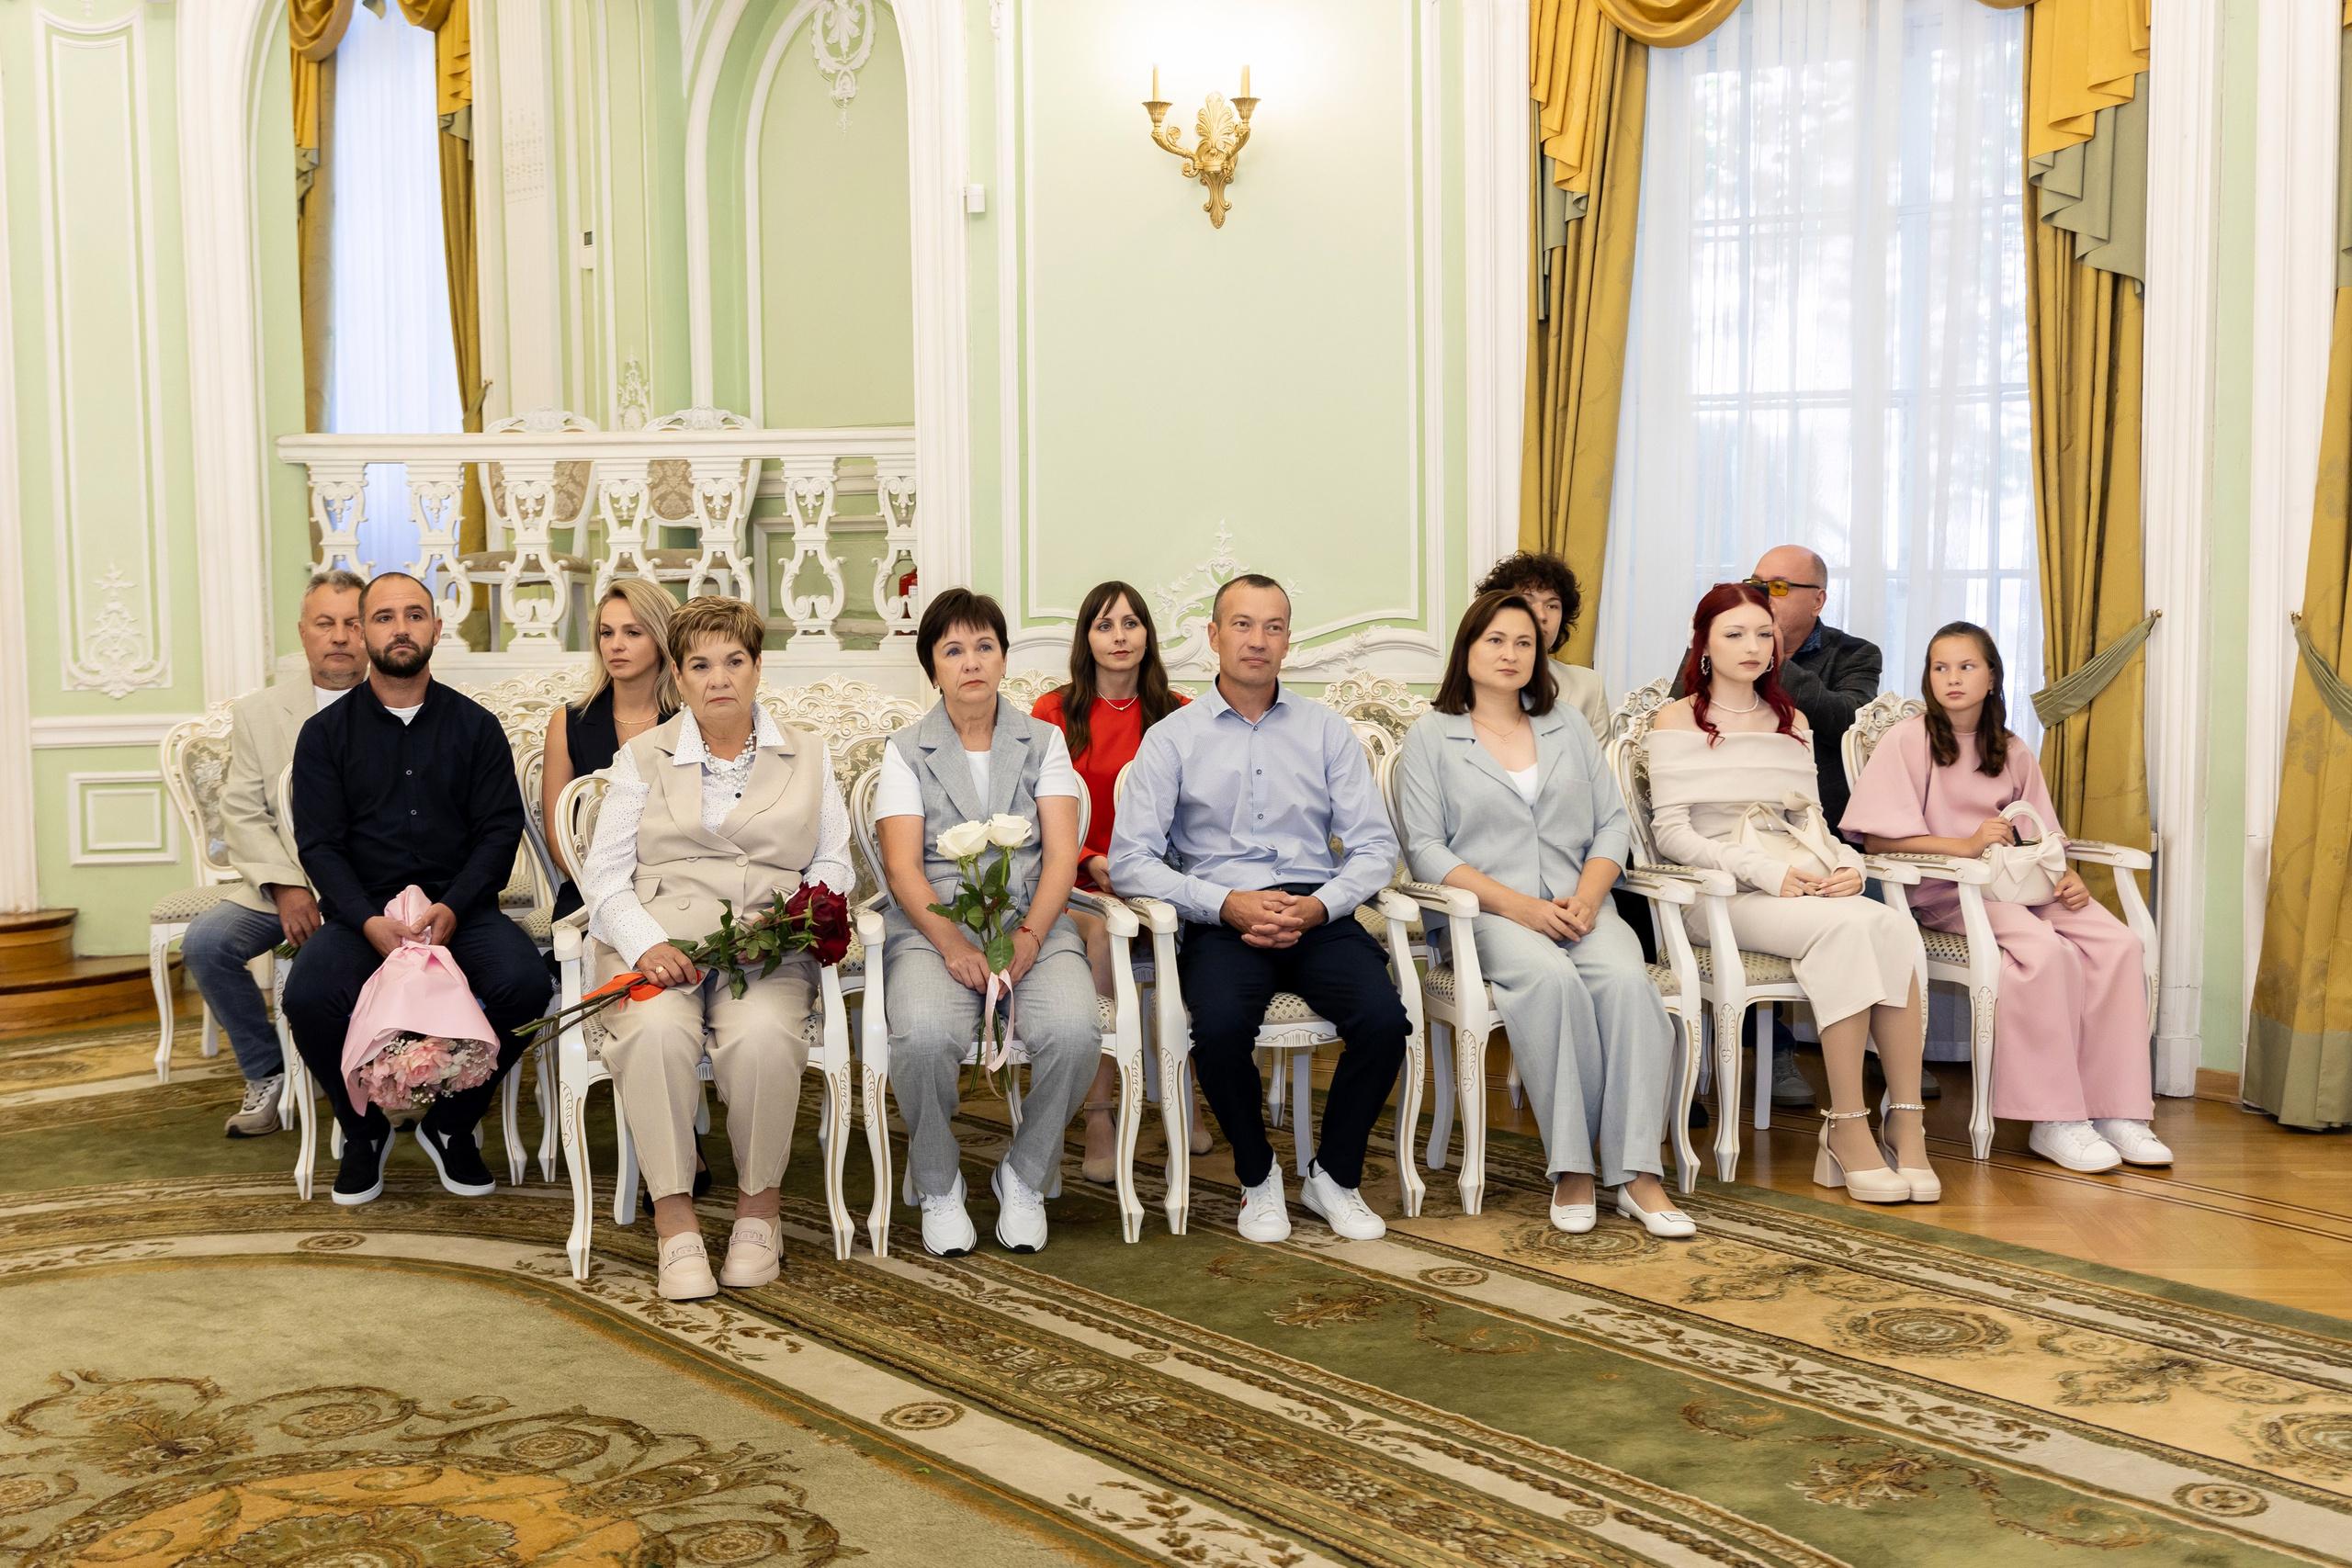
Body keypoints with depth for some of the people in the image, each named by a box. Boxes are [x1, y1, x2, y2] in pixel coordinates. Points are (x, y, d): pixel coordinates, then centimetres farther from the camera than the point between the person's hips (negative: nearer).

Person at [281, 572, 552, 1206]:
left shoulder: (475, 726, 10)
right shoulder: (325, 733, 9)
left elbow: (500, 829, 3)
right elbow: (319, 843, 1)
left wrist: (452, 908, -14)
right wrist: (369, 921, -16)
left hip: (458, 907, 0)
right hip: (361, 912, 0)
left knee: (524, 983, -30)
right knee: (308, 997, -30)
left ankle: (451, 1124, -2)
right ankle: (364, 1131, 0)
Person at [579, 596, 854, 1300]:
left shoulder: (806, 755, 19)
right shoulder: (642, 756, 17)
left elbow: (833, 864, 14)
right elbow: (604, 872, 8)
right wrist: (647, 944, -11)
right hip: (659, 944, 0)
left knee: (762, 1035, -34)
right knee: (656, 1031, -35)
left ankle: (758, 1208, -13)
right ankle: (674, 1222, -25)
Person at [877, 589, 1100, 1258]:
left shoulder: (1043, 742, 14)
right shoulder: (906, 751, 10)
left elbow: (1062, 854, 3)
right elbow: (902, 866, -1)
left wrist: (1029, 937, -15)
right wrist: (953, 943, -19)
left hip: (1032, 925, 1)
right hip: (932, 927, -1)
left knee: (1074, 1029, -32)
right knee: (924, 1034, -34)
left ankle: (1024, 1178, -4)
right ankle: (938, 1188, -5)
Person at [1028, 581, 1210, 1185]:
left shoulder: (1178, 714, 12)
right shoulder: (1054, 712, 7)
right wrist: (1093, 862, -14)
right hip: (1077, 884, -1)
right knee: (1104, 932, -35)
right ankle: (1099, 1118, -30)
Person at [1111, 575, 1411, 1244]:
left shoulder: (1328, 731, 14)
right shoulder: (1172, 738, 7)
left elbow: (1375, 846, 8)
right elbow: (1130, 858, -3)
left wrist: (1317, 907, -11)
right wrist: (1227, 905, -15)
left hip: (1318, 915, 2)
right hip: (1220, 920, -2)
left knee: (1383, 1016, -26)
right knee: (1220, 1025, -33)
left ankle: (1334, 1176, 0)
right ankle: (1257, 1178, -3)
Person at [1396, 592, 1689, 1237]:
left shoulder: (1567, 729, 21)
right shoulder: (1431, 736, 9)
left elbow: (1612, 823, 14)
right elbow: (1425, 848, -1)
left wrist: (1588, 895, -6)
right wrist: (1516, 904, -13)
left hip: (1579, 909, 3)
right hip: (1485, 914, -3)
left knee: (1625, 977, -30)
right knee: (1551, 978, -36)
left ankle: (1637, 1173, -31)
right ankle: (1571, 1169, -29)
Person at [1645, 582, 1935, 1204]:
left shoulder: (1792, 721, 22)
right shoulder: (1677, 721, 5)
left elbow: (1812, 821, 19)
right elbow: (1671, 831, -5)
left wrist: (1846, 866, -4)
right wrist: (1765, 872, -16)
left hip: (1802, 885, 5)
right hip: (1721, 893, -5)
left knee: (1895, 926, -28)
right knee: (1845, 926, -34)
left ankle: (1906, 1123, -30)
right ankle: (1848, 1127, -31)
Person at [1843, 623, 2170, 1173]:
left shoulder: (2012, 753, 17)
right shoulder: (1908, 741, 0)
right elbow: (1879, 839, -8)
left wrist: (2067, 879, -5)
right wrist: (1967, 846, -17)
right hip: (1942, 891, -6)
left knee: (2117, 943, -20)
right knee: (2044, 948, -33)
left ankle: (2115, 1112, -17)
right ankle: (2053, 1121, -26)